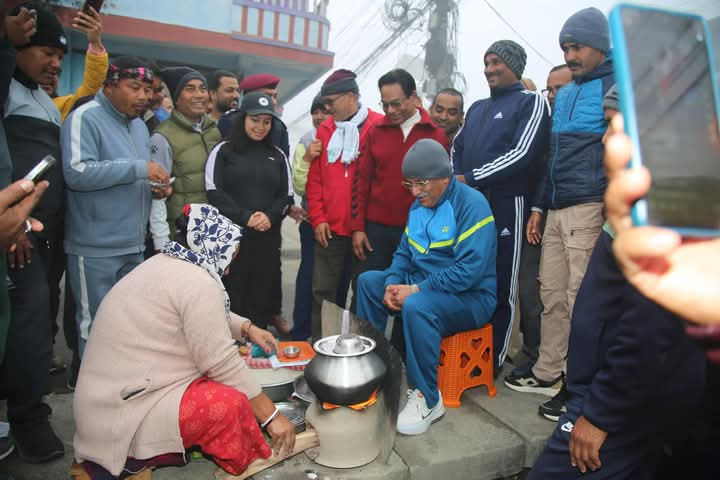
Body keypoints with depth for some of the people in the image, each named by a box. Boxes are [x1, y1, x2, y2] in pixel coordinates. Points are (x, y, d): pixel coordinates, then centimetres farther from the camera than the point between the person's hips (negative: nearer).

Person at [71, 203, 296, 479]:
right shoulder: (197, 282, -21)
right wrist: (272, 416, -12)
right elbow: (222, 364, -20)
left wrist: (247, 328, 13)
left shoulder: (164, 264, 8)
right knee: (230, 403, -23)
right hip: (121, 418, -10)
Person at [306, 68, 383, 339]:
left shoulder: (378, 126, -4)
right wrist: (318, 218, 2)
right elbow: (314, 178, 11)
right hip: (330, 230, 4)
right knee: (324, 291, 8)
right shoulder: (325, 129, 10)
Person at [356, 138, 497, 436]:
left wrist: (416, 289, -24)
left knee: (417, 306, -36)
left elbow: (470, 270, -27)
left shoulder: (471, 204, -17)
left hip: (469, 297, -8)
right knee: (368, 281, 3)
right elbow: (404, 253, 13)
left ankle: (428, 399, -19)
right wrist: (393, 283, -8)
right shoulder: (419, 205, 9)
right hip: (421, 287, 8)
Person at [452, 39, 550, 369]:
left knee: (501, 288, 1)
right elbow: (457, 149, 24)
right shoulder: (477, 107, 23)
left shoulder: (531, 102, 1)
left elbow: (522, 154, -12)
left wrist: (470, 179, -13)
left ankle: (493, 360, 13)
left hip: (505, 206, -6)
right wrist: (454, 180, 4)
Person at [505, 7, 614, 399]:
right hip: (557, 211, 7)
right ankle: (547, 373, 23)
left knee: (580, 300, -4)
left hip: (589, 210, -7)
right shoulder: (564, 94, 22)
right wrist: (539, 207, 19)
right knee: (551, 294, 10)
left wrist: (610, 210, -16)